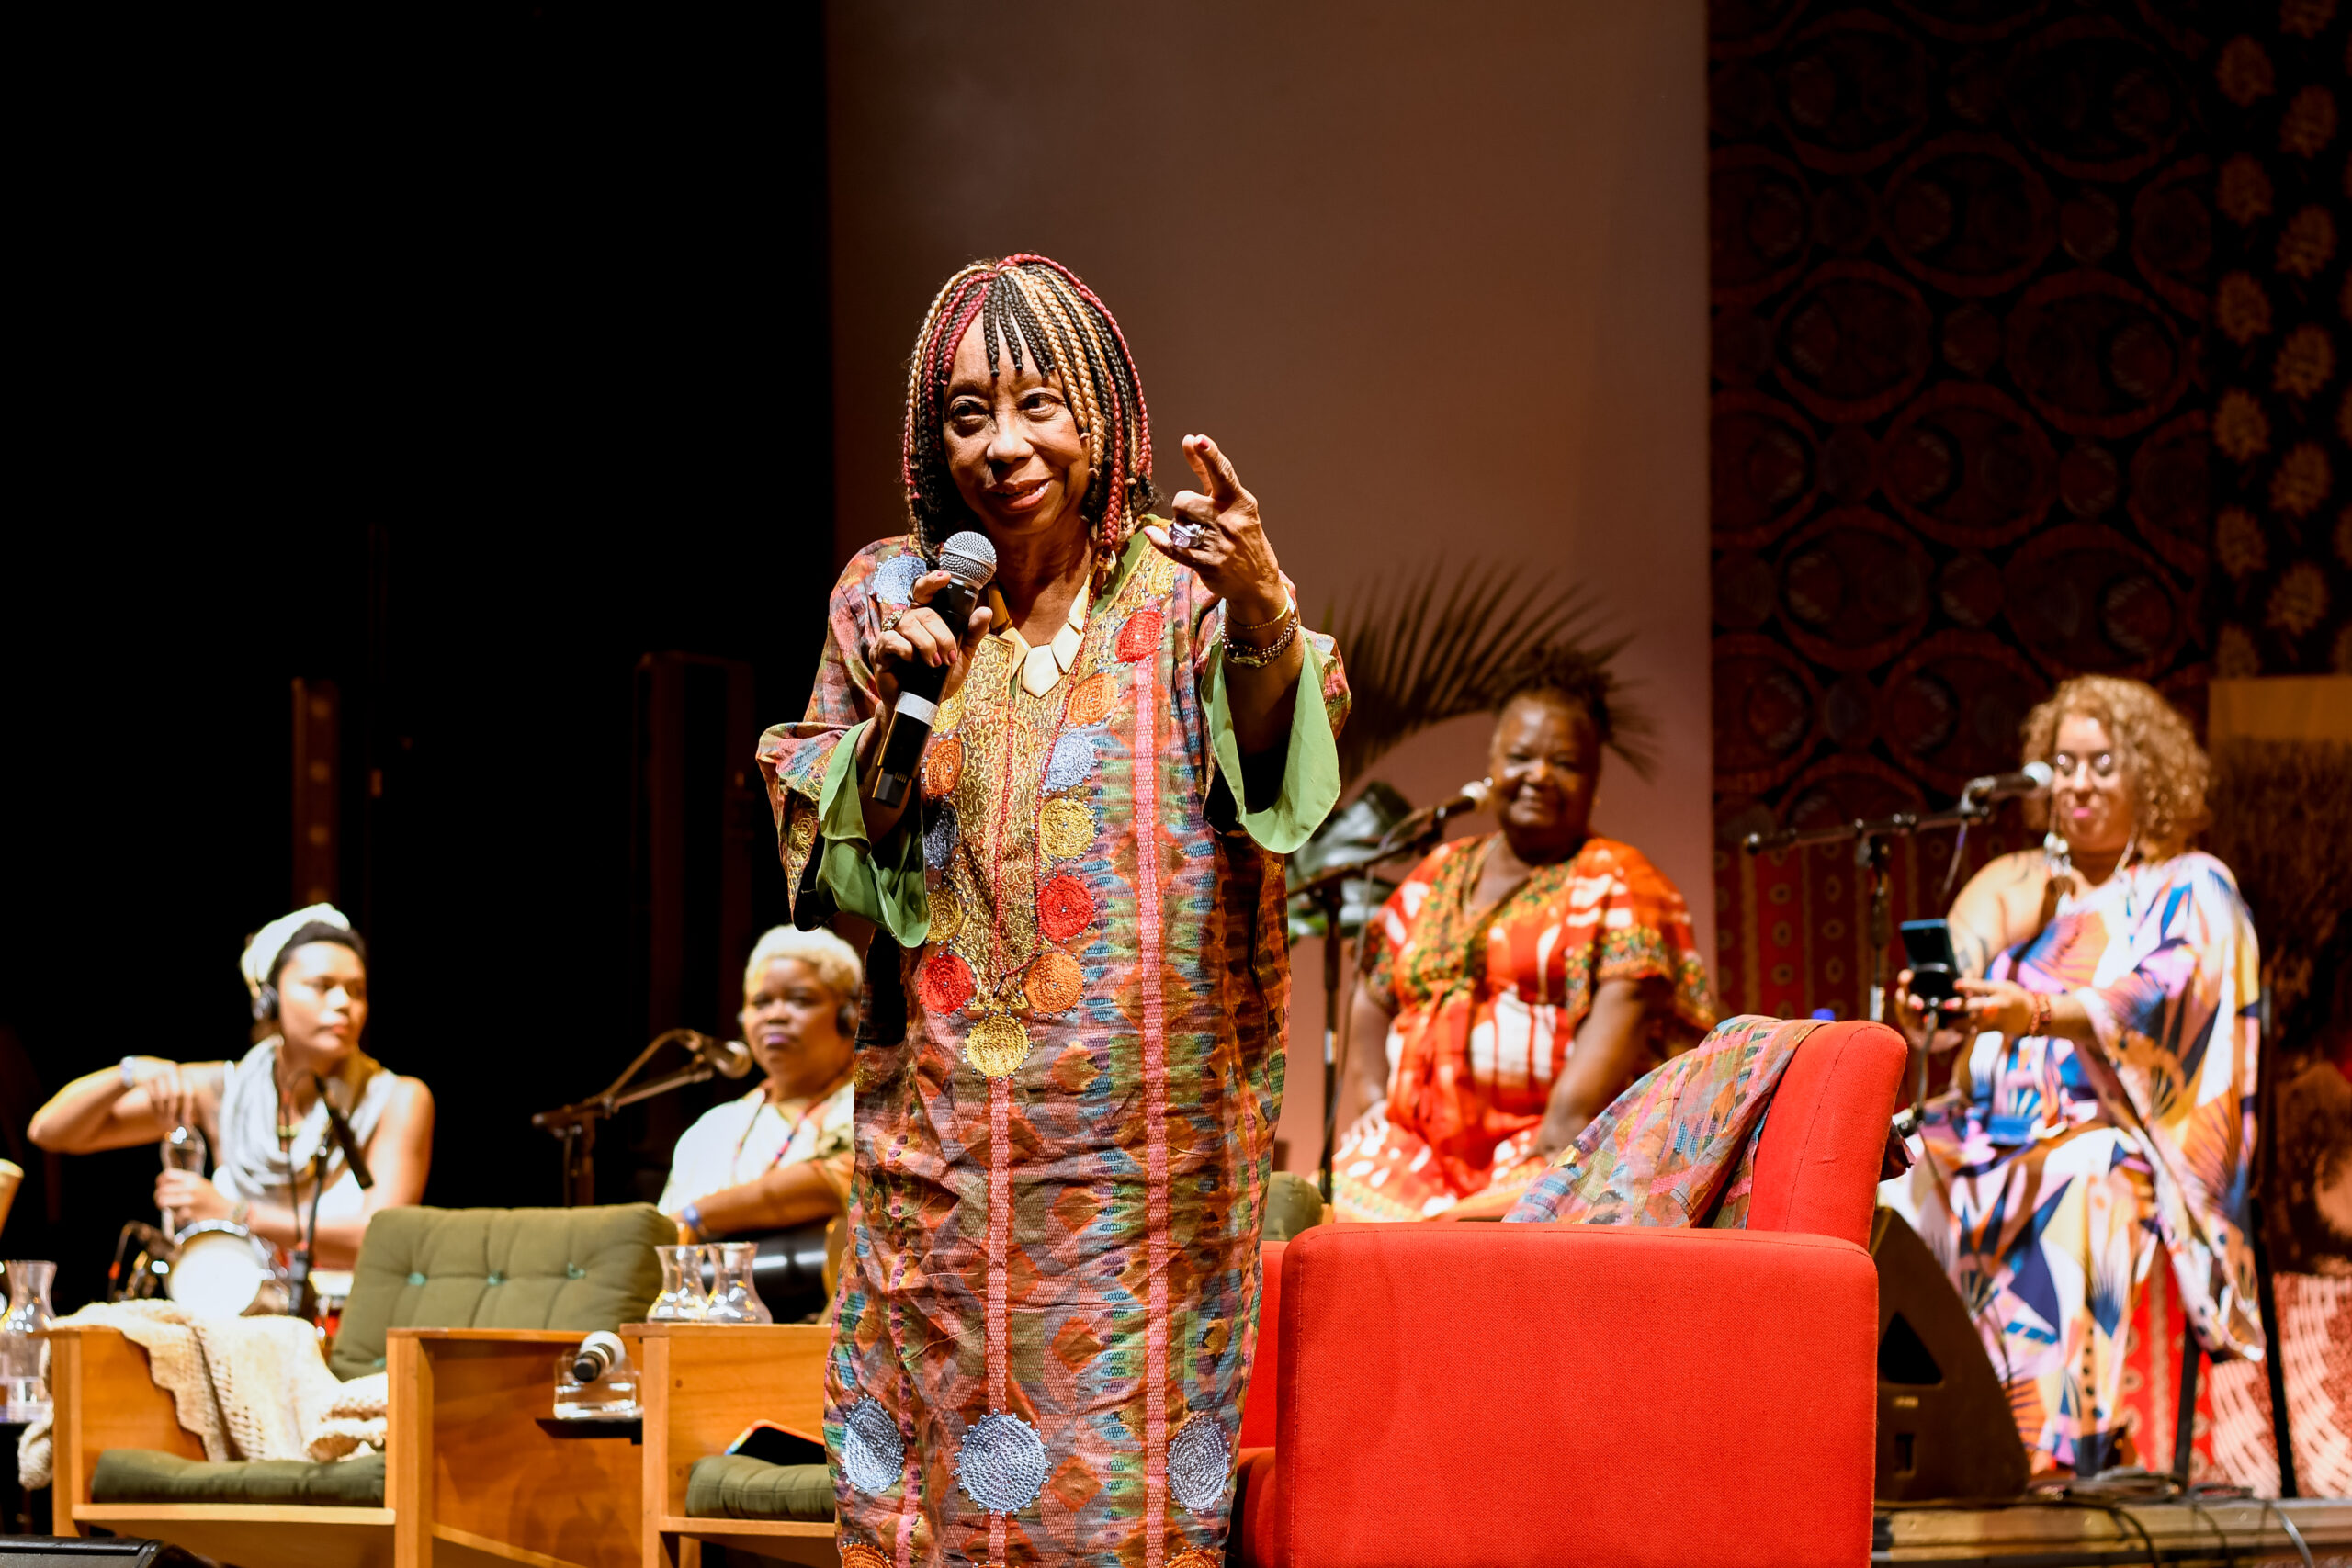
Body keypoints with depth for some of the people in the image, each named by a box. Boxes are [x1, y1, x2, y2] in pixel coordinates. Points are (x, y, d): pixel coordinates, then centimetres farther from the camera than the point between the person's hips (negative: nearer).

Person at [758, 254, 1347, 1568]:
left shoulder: (1181, 586, -1)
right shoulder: (888, 596, 5)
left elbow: (1277, 768, -19)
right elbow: (829, 866, 4)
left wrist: (1266, 613, -38)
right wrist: (891, 708, -13)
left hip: (1154, 1135, -1)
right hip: (950, 1130, 2)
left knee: (1140, 1446, -1)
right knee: (948, 1436, 1)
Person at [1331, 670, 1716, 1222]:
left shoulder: (1616, 879, 5)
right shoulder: (1439, 872, 22)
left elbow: (1624, 1009, -10)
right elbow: (1374, 998, 27)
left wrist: (1561, 1132, -23)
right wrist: (1374, 1096, 8)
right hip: (1420, 1146, 6)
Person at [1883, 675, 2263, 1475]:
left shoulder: (2190, 890, 7)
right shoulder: (2014, 887, 22)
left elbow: (2158, 998, -13)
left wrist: (2037, 1013, -32)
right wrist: (1927, 1025, -15)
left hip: (2117, 1132, -5)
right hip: (1997, 1128, 5)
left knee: (2075, 1191, -38)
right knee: (1900, 1194, -25)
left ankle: (2055, 1443, -45)